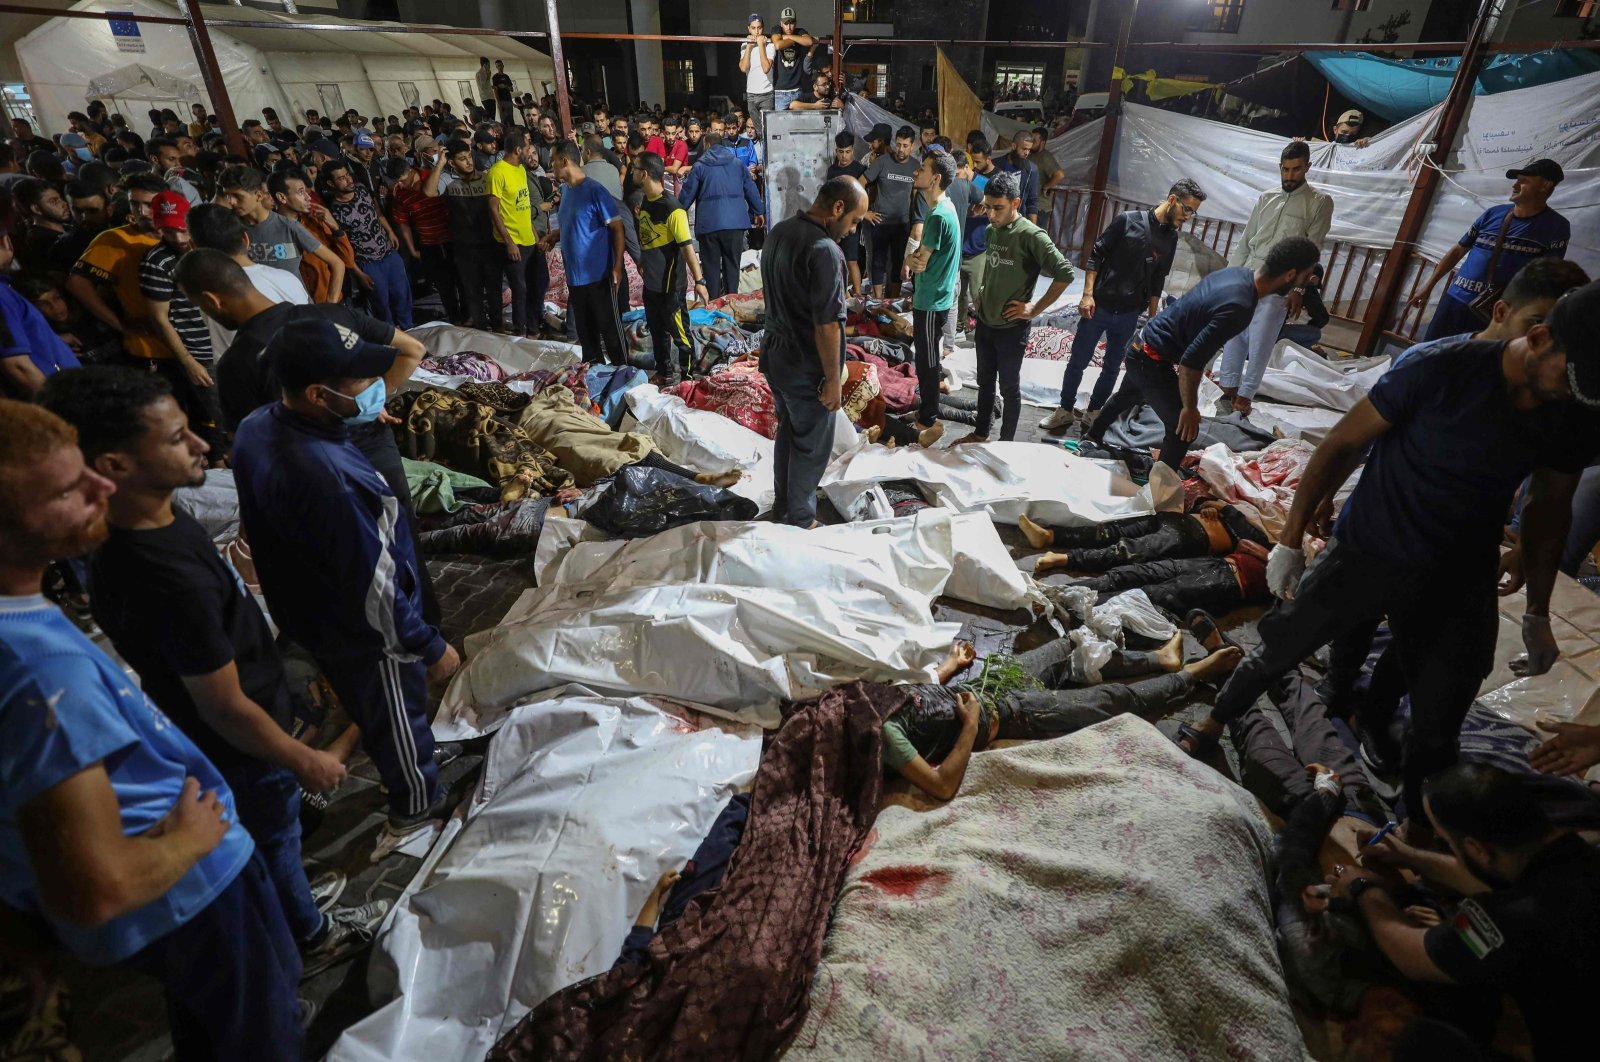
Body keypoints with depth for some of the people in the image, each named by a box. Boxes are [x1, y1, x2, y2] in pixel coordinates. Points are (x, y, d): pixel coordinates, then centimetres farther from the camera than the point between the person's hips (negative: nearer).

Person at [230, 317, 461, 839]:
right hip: (362, 633, -8)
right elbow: (375, 591, -31)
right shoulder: (332, 479, -42)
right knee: (398, 717, 19)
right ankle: (417, 804, 46)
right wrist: (430, 647, -18)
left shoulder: (255, 429, -13)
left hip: (305, 607, 9)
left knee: (363, 704, 32)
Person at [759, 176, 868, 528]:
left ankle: (782, 506, 38)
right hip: (806, 369, -8)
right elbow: (826, 325, -24)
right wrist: (832, 379, -17)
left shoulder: (778, 231, 3)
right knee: (812, 445, 9)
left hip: (775, 354, 9)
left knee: (787, 431, 23)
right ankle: (800, 520, 24)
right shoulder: (825, 251, -25)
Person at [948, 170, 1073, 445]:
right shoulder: (990, 231, 4)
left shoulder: (1031, 235, -18)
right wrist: (982, 293, 8)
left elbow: (1065, 273, -23)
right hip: (985, 322, 7)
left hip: (1012, 328, -7)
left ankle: (1006, 443, 21)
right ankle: (980, 433, 34)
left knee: (1009, 389, 7)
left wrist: (1035, 308, -19)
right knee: (985, 382, 19)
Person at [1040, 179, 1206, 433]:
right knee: (1077, 362, 4)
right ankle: (1066, 410, 20)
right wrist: (1088, 295, -14)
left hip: (1128, 316, 4)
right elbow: (1096, 255, -7)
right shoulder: (1128, 220, -7)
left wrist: (1152, 318, 12)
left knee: (1112, 368, 10)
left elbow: (1157, 282, 13)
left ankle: (1094, 411, 25)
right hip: (1098, 308, -4)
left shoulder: (1171, 239, 7)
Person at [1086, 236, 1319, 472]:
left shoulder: (1236, 272, -2)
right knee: (1183, 429, 1)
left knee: (1127, 397, 33)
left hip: (1140, 345, 10)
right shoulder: (1239, 307, -29)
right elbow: (1192, 361, -30)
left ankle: (1092, 436, 55)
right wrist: (1190, 407, -19)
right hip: (1152, 361, -9)